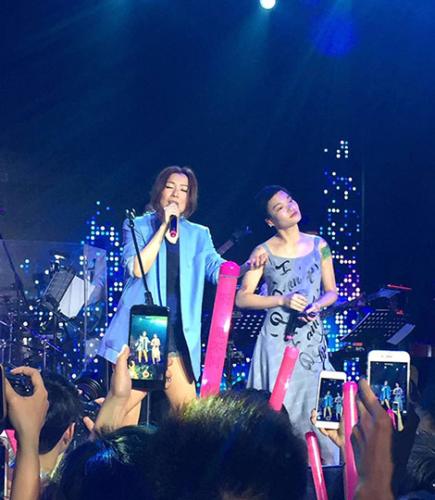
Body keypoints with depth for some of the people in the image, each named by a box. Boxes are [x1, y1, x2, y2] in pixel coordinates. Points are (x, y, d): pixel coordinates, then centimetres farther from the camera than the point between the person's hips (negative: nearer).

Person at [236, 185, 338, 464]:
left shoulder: (318, 245, 7)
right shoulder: (265, 252, -2)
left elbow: (331, 292, 13)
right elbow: (242, 298, -5)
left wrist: (316, 306, -9)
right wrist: (283, 300, -15)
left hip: (313, 339, 3)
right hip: (278, 339, -2)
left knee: (317, 406, 0)